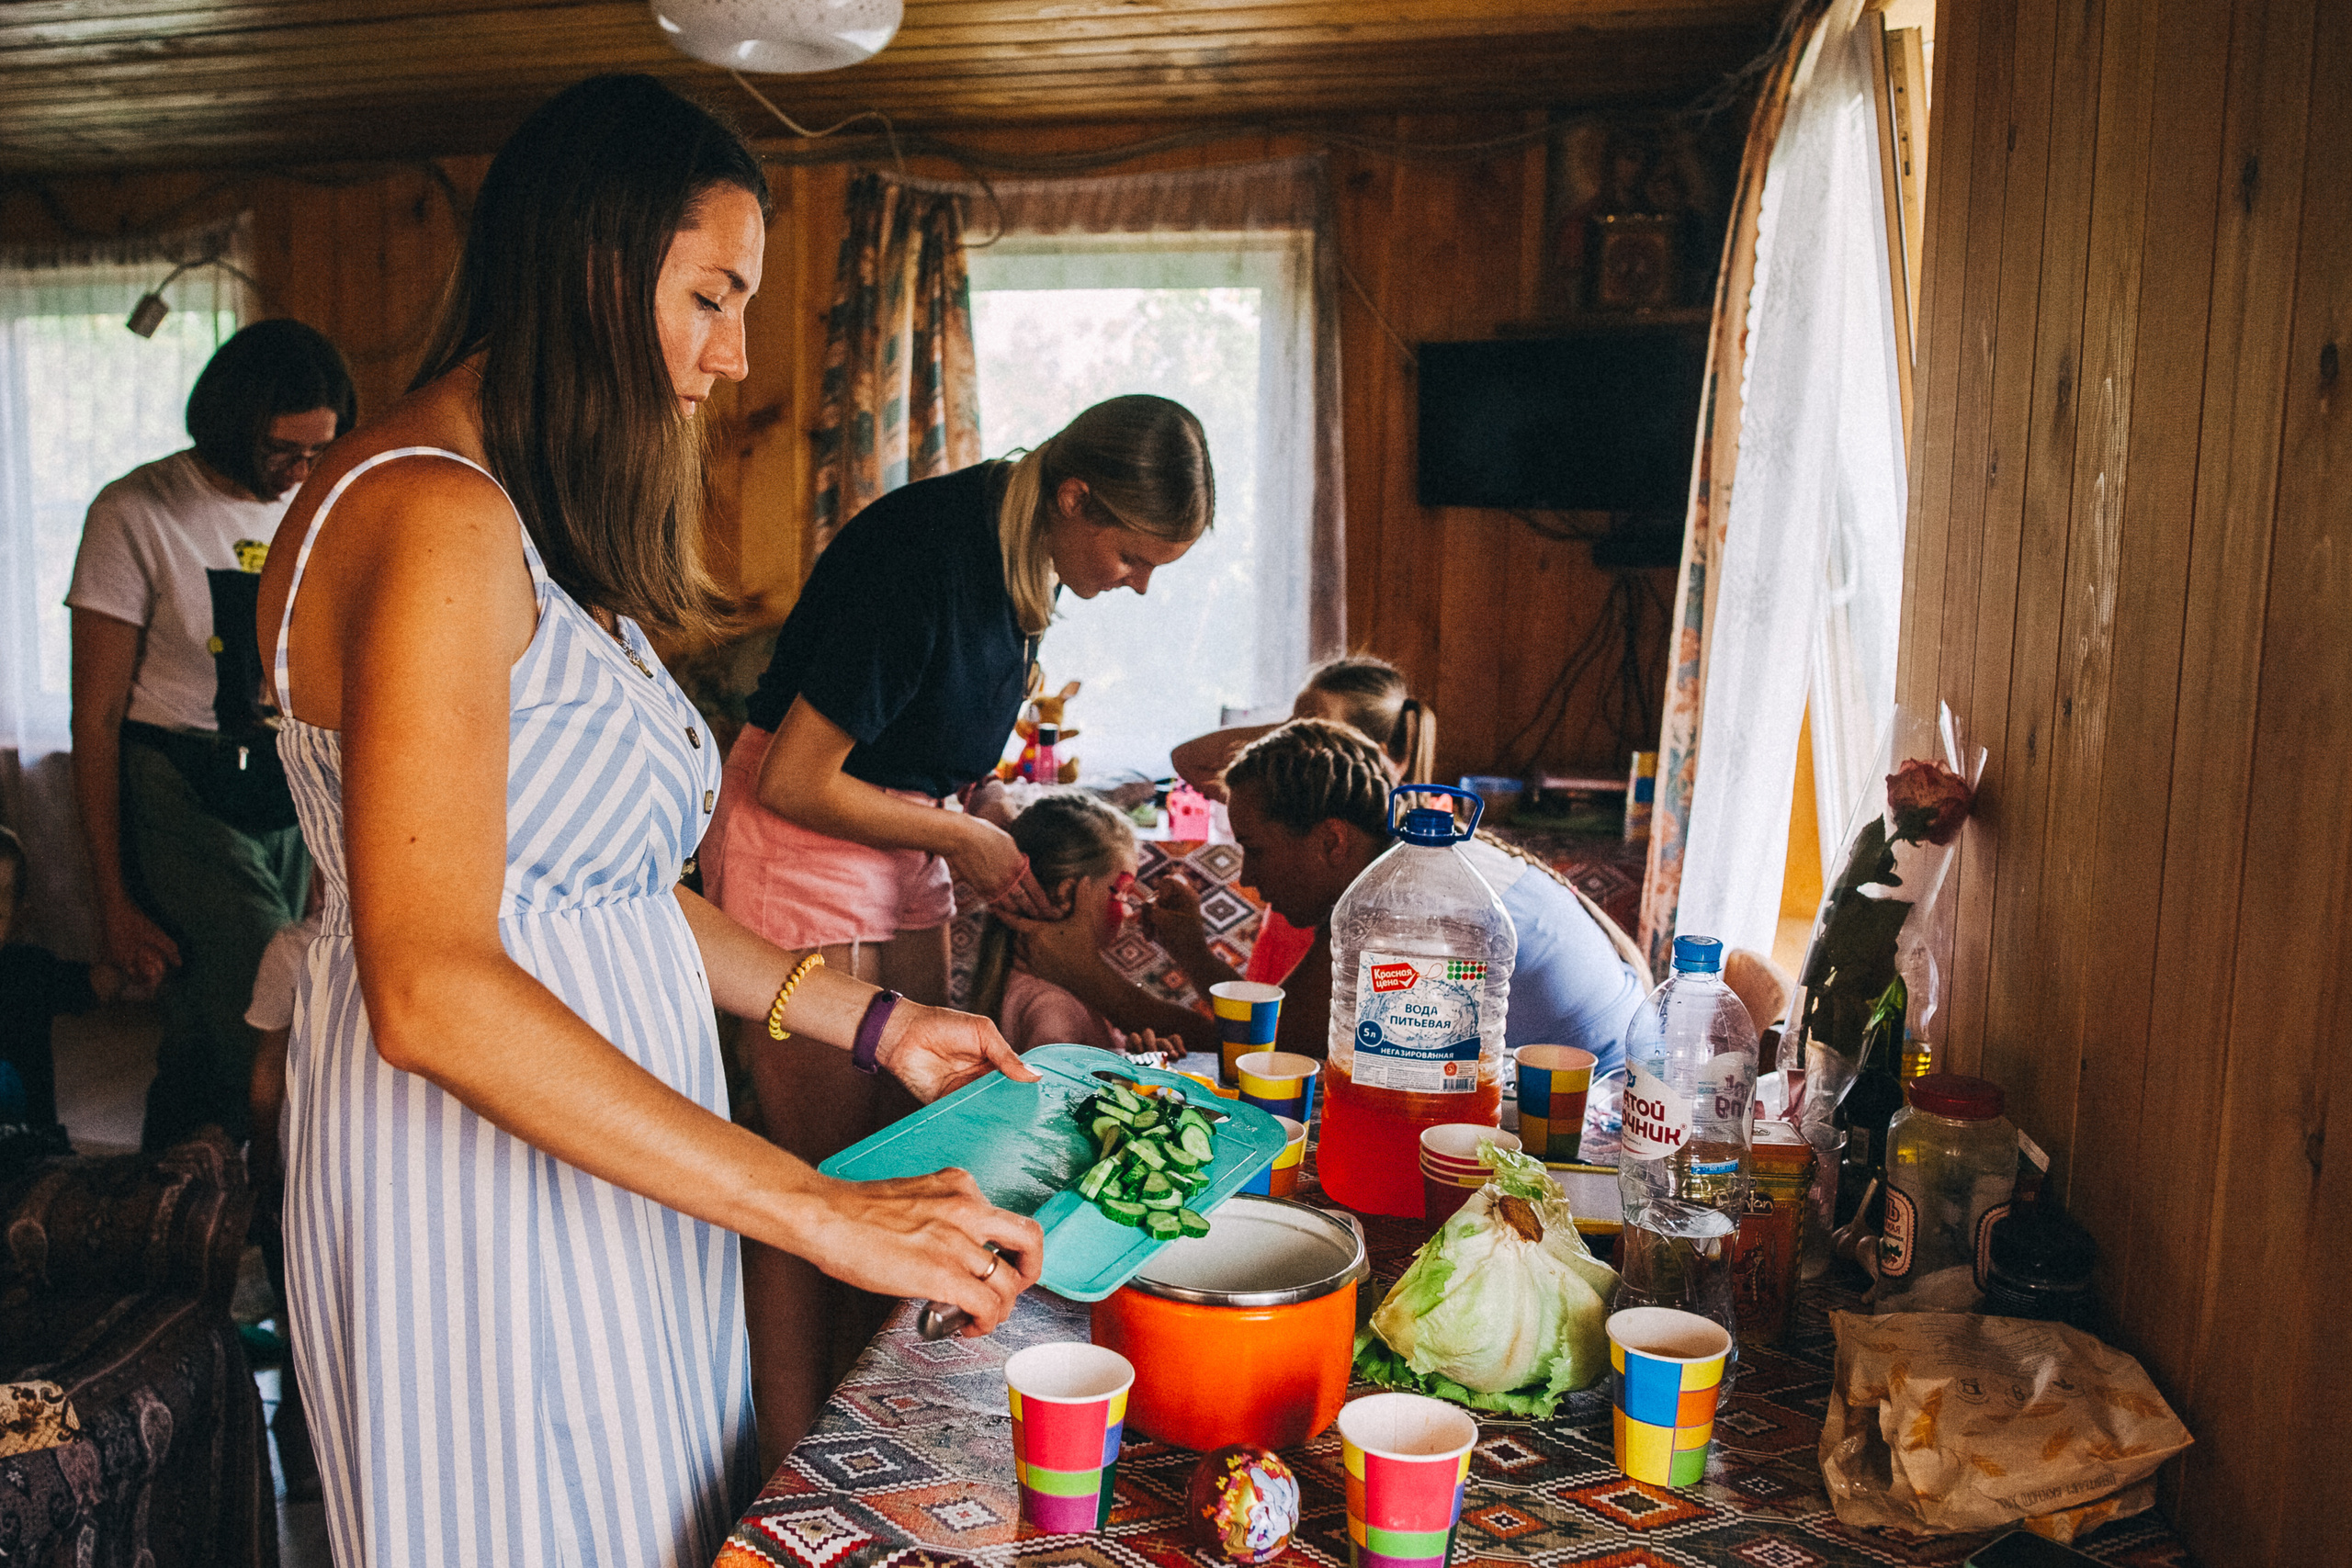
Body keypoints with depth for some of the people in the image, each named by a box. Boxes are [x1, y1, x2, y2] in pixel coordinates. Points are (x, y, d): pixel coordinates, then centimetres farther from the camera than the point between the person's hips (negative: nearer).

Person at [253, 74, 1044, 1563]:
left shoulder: (538, 528, 12)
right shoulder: (434, 520, -20)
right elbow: (430, 985, -29)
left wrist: (871, 1019, 10)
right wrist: (820, 1210, -30)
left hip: (597, 1158, 10)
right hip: (477, 1154, -9)